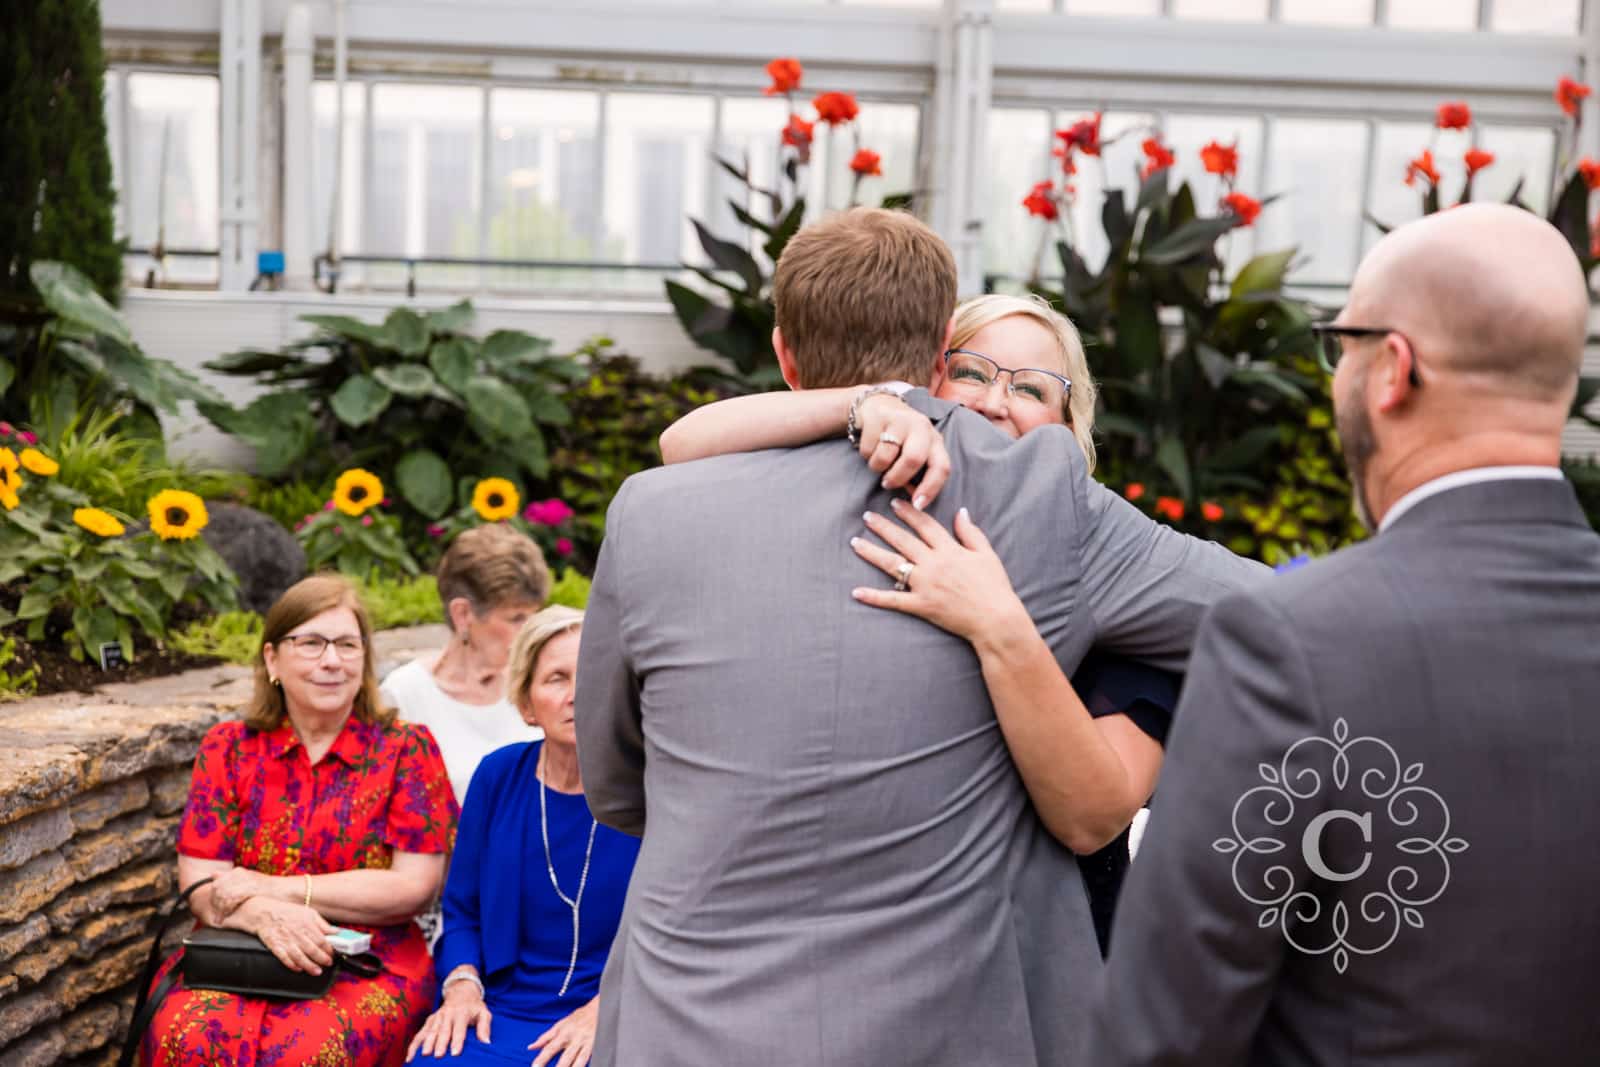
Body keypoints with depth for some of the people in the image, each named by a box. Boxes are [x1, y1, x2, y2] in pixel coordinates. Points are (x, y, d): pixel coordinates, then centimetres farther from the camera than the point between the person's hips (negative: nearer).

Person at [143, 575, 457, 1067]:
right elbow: (200, 886, 2)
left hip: (369, 960, -2)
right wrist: (266, 915, -21)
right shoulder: (227, 748, 11)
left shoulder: (406, 749, 5)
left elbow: (415, 886, -4)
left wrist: (280, 889, -10)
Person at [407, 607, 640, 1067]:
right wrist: (462, 987, -4)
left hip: (611, 1026, -2)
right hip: (500, 1015, 3)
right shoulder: (499, 775, 5)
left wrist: (602, 1010, -16)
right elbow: (463, 911, 13)